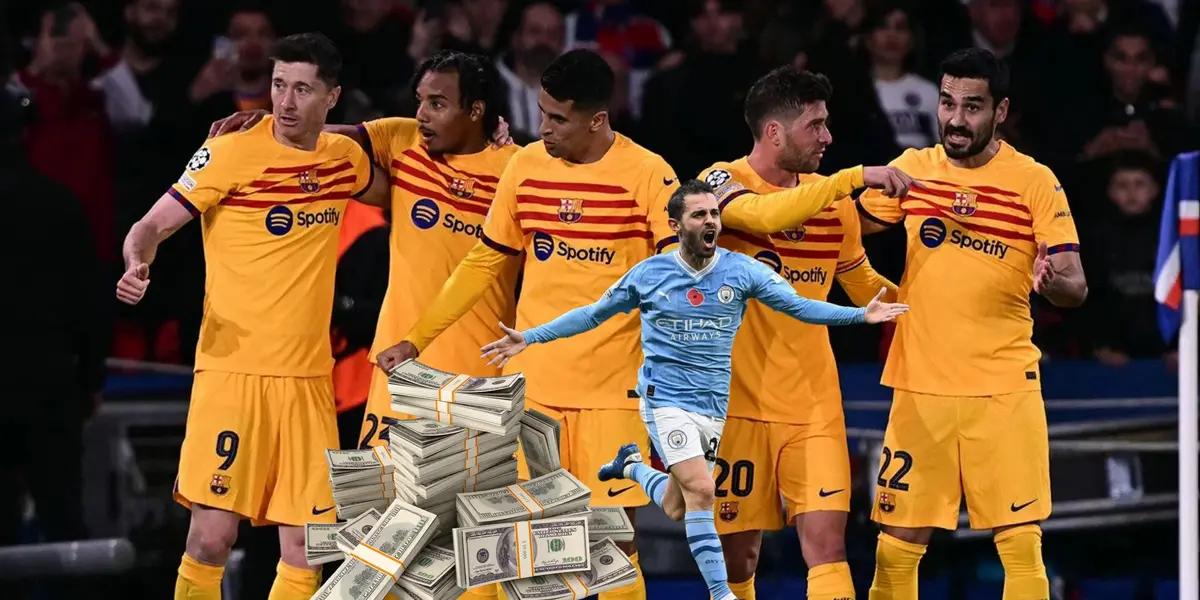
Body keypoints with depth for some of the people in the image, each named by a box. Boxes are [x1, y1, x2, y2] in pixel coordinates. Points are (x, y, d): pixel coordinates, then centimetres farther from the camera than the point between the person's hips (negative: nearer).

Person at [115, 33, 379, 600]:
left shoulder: (347, 158, 9)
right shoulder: (231, 153, -6)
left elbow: (383, 192, 32)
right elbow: (152, 226, -3)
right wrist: (136, 267, -26)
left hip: (308, 376, 4)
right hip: (233, 368, -4)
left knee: (305, 544, 2)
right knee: (212, 536, -11)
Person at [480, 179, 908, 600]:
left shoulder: (741, 270, -1)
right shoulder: (648, 273, -3)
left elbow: (799, 306, -2)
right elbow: (593, 314, 8)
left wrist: (861, 315, -15)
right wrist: (529, 338, 4)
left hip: (713, 405, 3)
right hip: (665, 398, -3)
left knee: (677, 509, 10)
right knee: (700, 490, -20)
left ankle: (633, 465, 41)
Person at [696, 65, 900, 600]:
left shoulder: (834, 201, 9)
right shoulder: (723, 182, -7)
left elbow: (864, 286, 24)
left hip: (813, 407, 3)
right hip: (738, 402, -3)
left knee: (826, 545, -10)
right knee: (738, 555, 3)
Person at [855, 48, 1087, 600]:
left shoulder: (1035, 181, -4)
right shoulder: (912, 170, 4)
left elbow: (1076, 287, -7)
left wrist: (1051, 281, -29)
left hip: (1005, 388, -3)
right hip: (920, 386, 3)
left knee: (1022, 544, -7)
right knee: (896, 547, 5)